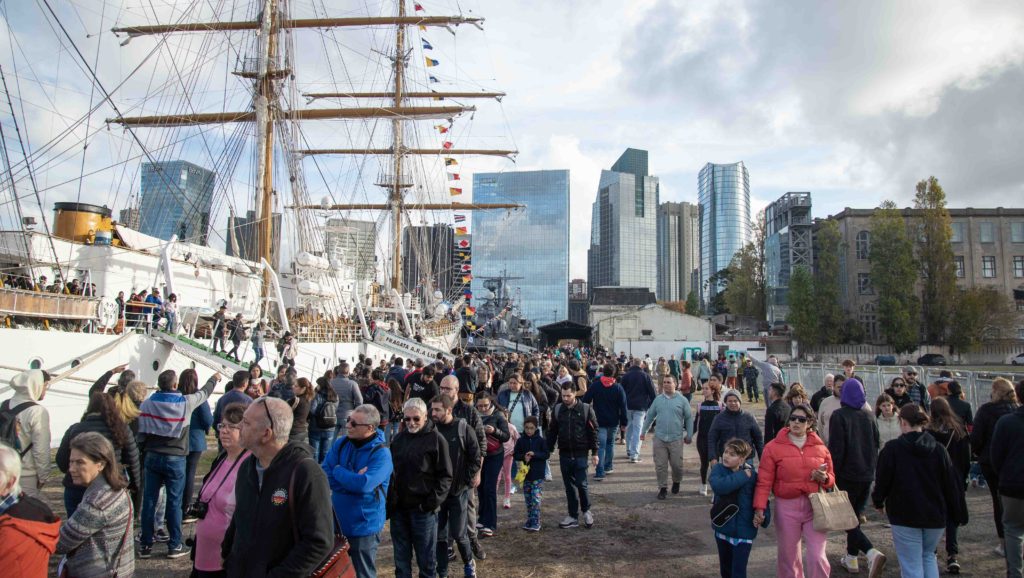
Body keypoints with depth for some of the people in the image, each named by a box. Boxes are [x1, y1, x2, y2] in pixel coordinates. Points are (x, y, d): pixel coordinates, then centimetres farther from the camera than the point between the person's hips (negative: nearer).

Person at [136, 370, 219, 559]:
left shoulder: (147, 404, -2)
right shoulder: (186, 402, -7)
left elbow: (141, 432, -1)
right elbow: (204, 393, 13)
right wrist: (214, 379, 31)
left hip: (152, 457, 3)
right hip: (175, 459, -3)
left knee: (149, 501, 8)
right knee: (174, 502, 4)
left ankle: (145, 545, 16)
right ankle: (175, 546, 11)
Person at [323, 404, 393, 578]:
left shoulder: (381, 453, -19)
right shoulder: (340, 444, -1)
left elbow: (363, 484, -30)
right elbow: (325, 476, -8)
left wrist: (338, 471, -15)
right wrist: (353, 480, -20)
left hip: (364, 526, -6)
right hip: (337, 522, 6)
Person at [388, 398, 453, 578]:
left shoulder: (436, 439, -7)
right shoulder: (399, 438, 9)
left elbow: (445, 475, -7)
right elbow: (390, 471, 16)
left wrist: (434, 501, -16)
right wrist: (389, 501, 8)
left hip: (423, 509, -5)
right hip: (398, 508, 5)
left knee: (426, 559, 6)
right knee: (401, 559, 14)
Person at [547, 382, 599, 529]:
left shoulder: (586, 409, -5)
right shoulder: (557, 410, 4)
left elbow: (593, 431, -2)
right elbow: (552, 432, 10)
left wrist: (594, 453, -4)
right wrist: (548, 450, 6)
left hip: (580, 453, -3)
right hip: (564, 453, 3)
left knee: (581, 484, -4)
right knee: (569, 486, 8)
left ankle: (586, 511, 20)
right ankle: (573, 517, 17)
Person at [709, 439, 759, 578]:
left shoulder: (752, 474, -11)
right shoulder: (718, 469, -7)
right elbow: (718, 486, -28)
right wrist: (742, 476, -25)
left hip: (743, 531, -3)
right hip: (722, 527, 3)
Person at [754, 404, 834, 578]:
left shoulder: (820, 447, 6)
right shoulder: (773, 447, -3)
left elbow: (831, 479, 16)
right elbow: (764, 481, -6)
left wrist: (824, 478, -7)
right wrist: (759, 507, -14)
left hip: (815, 506, 1)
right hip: (786, 507, -1)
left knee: (818, 557, -5)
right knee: (788, 557, 10)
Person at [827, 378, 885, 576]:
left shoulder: (839, 416, -12)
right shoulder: (869, 416, 6)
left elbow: (836, 448, -15)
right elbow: (876, 446, 14)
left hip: (847, 475, -6)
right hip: (866, 474, 6)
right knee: (855, 516, 17)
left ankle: (872, 552, -18)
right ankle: (851, 559, 23)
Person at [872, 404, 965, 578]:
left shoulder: (892, 449, -12)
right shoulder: (939, 449, -1)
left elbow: (882, 481, -8)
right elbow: (950, 485, 3)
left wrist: (878, 502, 11)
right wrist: (956, 514, 14)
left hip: (905, 515, -4)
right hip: (935, 516, 4)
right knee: (928, 556, 24)